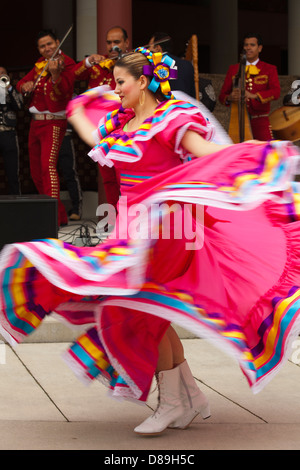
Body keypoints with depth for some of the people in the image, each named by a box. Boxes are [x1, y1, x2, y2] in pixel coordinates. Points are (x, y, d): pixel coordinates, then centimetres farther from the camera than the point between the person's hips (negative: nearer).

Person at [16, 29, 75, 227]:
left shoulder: (66, 63, -8)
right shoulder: (40, 64, 15)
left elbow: (64, 90, -24)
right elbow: (21, 82, 17)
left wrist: (55, 75, -44)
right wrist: (25, 85, -7)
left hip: (53, 122, -9)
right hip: (36, 122, 9)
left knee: (48, 165, -24)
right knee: (36, 172, 12)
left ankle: (54, 216, -29)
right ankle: (60, 214, 22)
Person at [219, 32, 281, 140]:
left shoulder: (269, 69, 6)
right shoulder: (233, 69, 12)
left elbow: (276, 92, -11)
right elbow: (222, 95, 8)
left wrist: (254, 95, -29)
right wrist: (229, 98, -18)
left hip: (260, 121, -2)